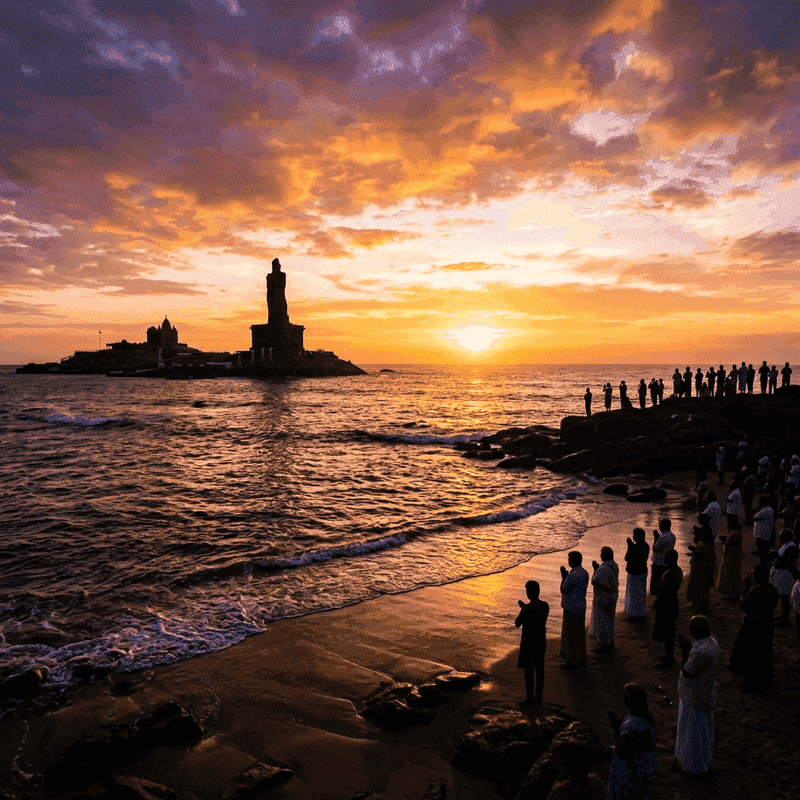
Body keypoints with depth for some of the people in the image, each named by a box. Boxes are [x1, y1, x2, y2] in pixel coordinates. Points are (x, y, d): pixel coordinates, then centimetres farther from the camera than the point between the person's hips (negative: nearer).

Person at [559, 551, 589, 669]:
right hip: (581, 607, 9)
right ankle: (580, 657, 31)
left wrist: (563, 577, -9)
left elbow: (563, 591, -18)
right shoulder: (584, 573, 1)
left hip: (571, 609, -9)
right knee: (580, 632, 19)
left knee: (570, 635, 4)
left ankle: (572, 661, 14)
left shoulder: (572, 575, -27)